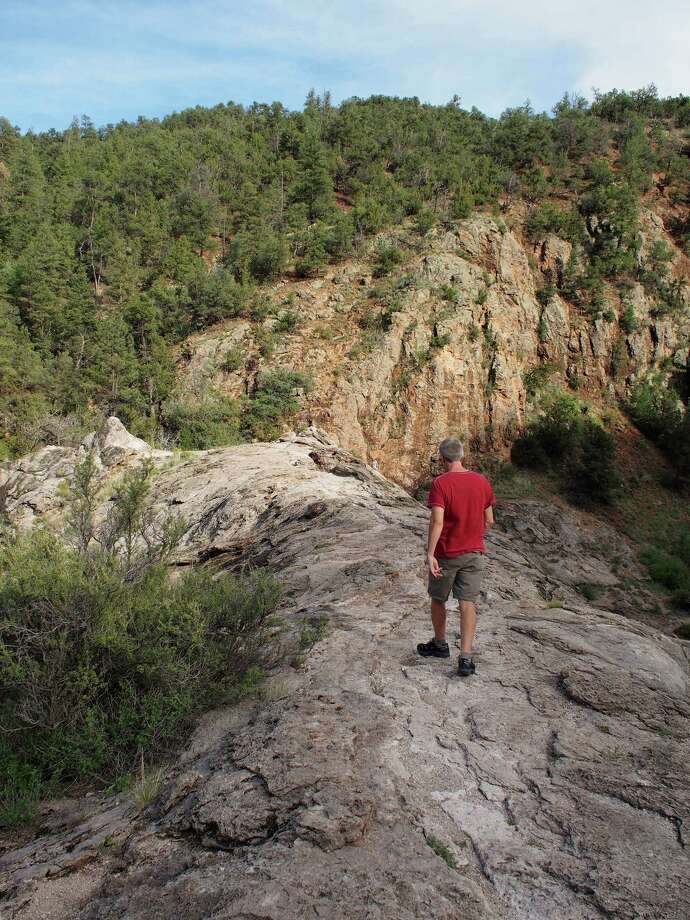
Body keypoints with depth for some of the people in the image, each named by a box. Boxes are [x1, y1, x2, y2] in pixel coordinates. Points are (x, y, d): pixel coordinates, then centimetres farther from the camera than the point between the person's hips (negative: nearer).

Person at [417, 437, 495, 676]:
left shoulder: (440, 483, -14)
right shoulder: (482, 481, 0)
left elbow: (437, 521, -23)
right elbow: (489, 521, 6)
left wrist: (430, 554, -23)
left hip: (446, 554, -3)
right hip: (474, 553, 3)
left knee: (438, 600, 17)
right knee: (468, 603, 4)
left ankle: (440, 645, 33)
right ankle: (466, 658, -2)